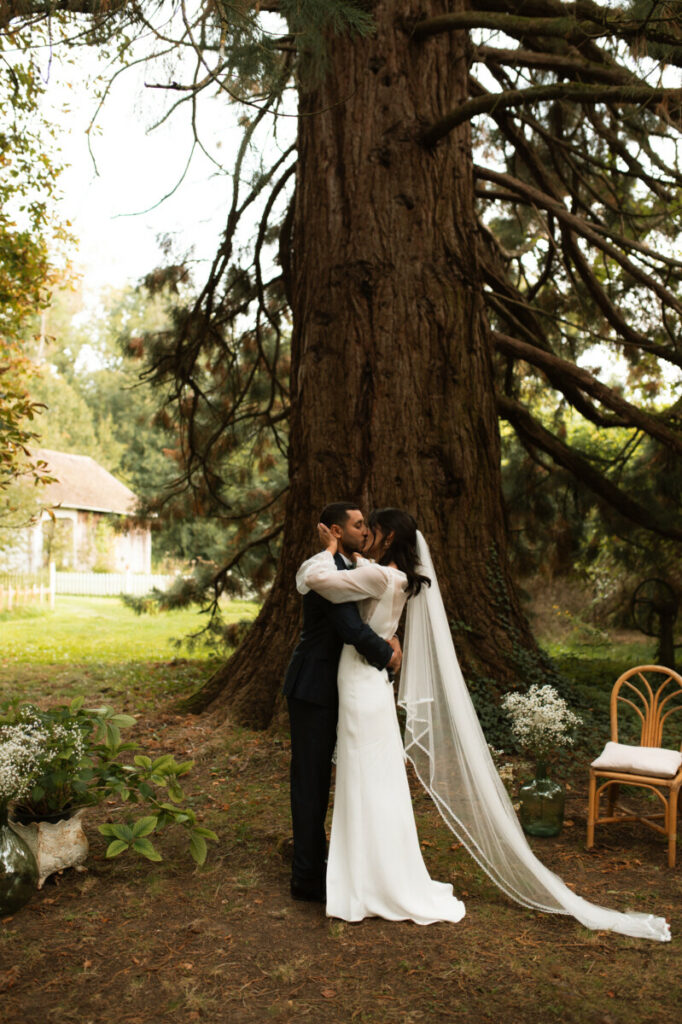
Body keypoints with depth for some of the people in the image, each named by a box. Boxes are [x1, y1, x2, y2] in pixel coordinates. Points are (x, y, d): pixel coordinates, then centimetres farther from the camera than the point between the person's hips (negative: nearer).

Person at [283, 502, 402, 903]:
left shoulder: (348, 569, 11)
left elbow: (368, 617, 12)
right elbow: (352, 630, -31)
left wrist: (388, 639, -9)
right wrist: (387, 655, -14)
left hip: (328, 688, 10)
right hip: (313, 690, -10)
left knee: (319, 779, 20)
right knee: (310, 781, 0)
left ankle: (316, 861, 35)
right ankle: (307, 877, 12)